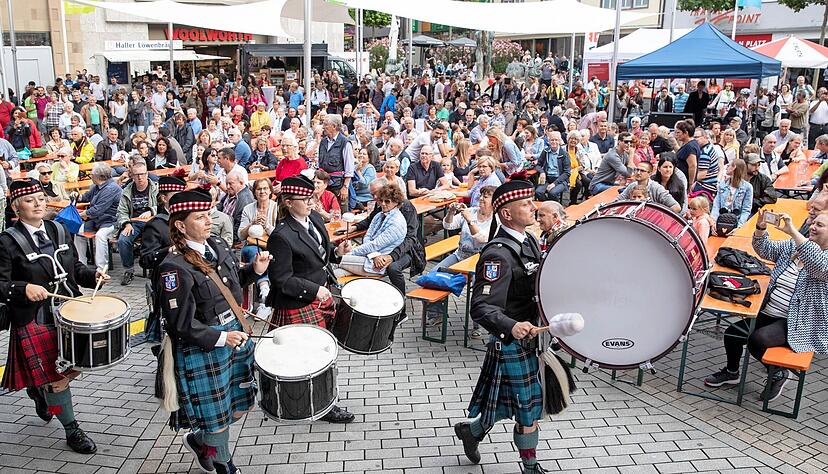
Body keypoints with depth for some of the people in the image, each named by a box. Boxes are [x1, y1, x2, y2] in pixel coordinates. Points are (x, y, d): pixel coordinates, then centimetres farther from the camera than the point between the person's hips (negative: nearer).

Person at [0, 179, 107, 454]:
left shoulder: (59, 230, 6)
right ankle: (72, 431, 15)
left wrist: (92, 275, -4)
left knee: (69, 366, 17)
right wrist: (24, 288, -30)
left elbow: (74, 266, 14)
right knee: (55, 375, 1)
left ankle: (40, 395, 50)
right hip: (35, 320, -6)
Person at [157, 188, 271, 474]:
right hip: (203, 349, -7)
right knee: (217, 417, 9)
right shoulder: (174, 268, -20)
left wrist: (255, 269, 0)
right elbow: (180, 325, -19)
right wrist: (220, 338, -21)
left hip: (235, 333, 8)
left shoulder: (218, 246, 2)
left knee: (241, 405, 18)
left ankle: (199, 440, 45)